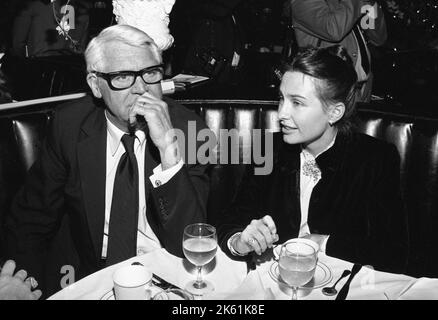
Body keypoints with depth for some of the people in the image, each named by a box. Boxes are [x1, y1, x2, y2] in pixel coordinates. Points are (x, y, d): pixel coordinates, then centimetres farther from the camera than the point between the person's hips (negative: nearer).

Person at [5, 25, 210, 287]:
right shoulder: (70, 125, -6)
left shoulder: (188, 128, -12)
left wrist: (169, 146, -29)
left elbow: (187, 244, -18)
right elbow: (31, 216, 4)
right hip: (93, 274, 1)